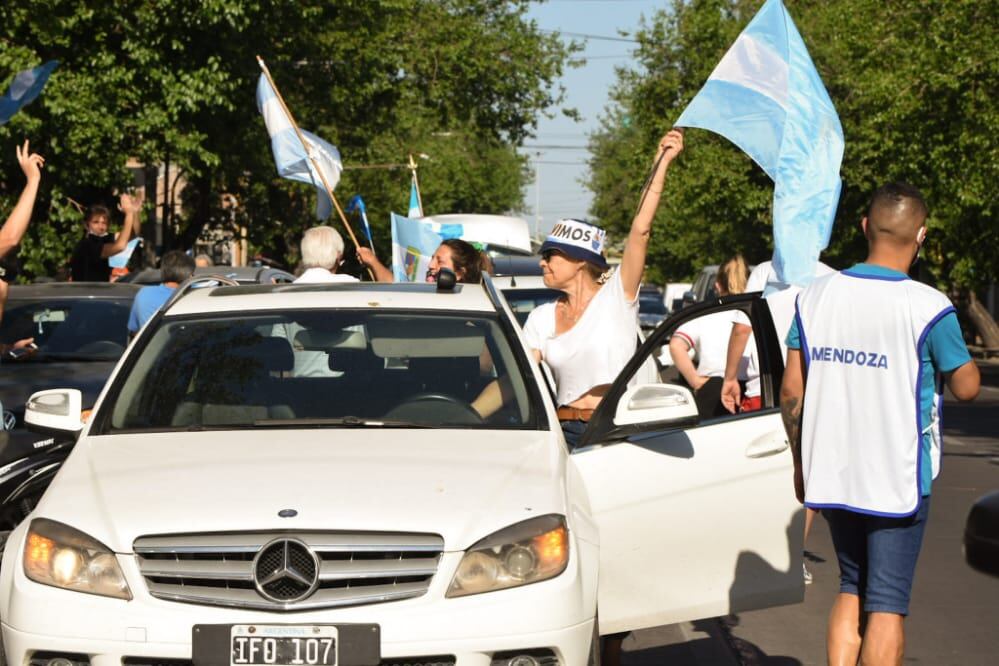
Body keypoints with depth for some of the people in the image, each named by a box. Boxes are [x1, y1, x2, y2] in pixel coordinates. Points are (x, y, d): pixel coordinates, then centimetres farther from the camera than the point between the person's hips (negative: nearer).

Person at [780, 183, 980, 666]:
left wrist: (801, 462, 15)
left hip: (832, 475, 5)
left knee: (851, 590, 20)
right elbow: (966, 387, -3)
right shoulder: (928, 308, -14)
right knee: (887, 603, 3)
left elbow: (791, 394, 4)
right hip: (898, 480, -4)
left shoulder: (815, 296, 0)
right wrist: (956, 353, 16)